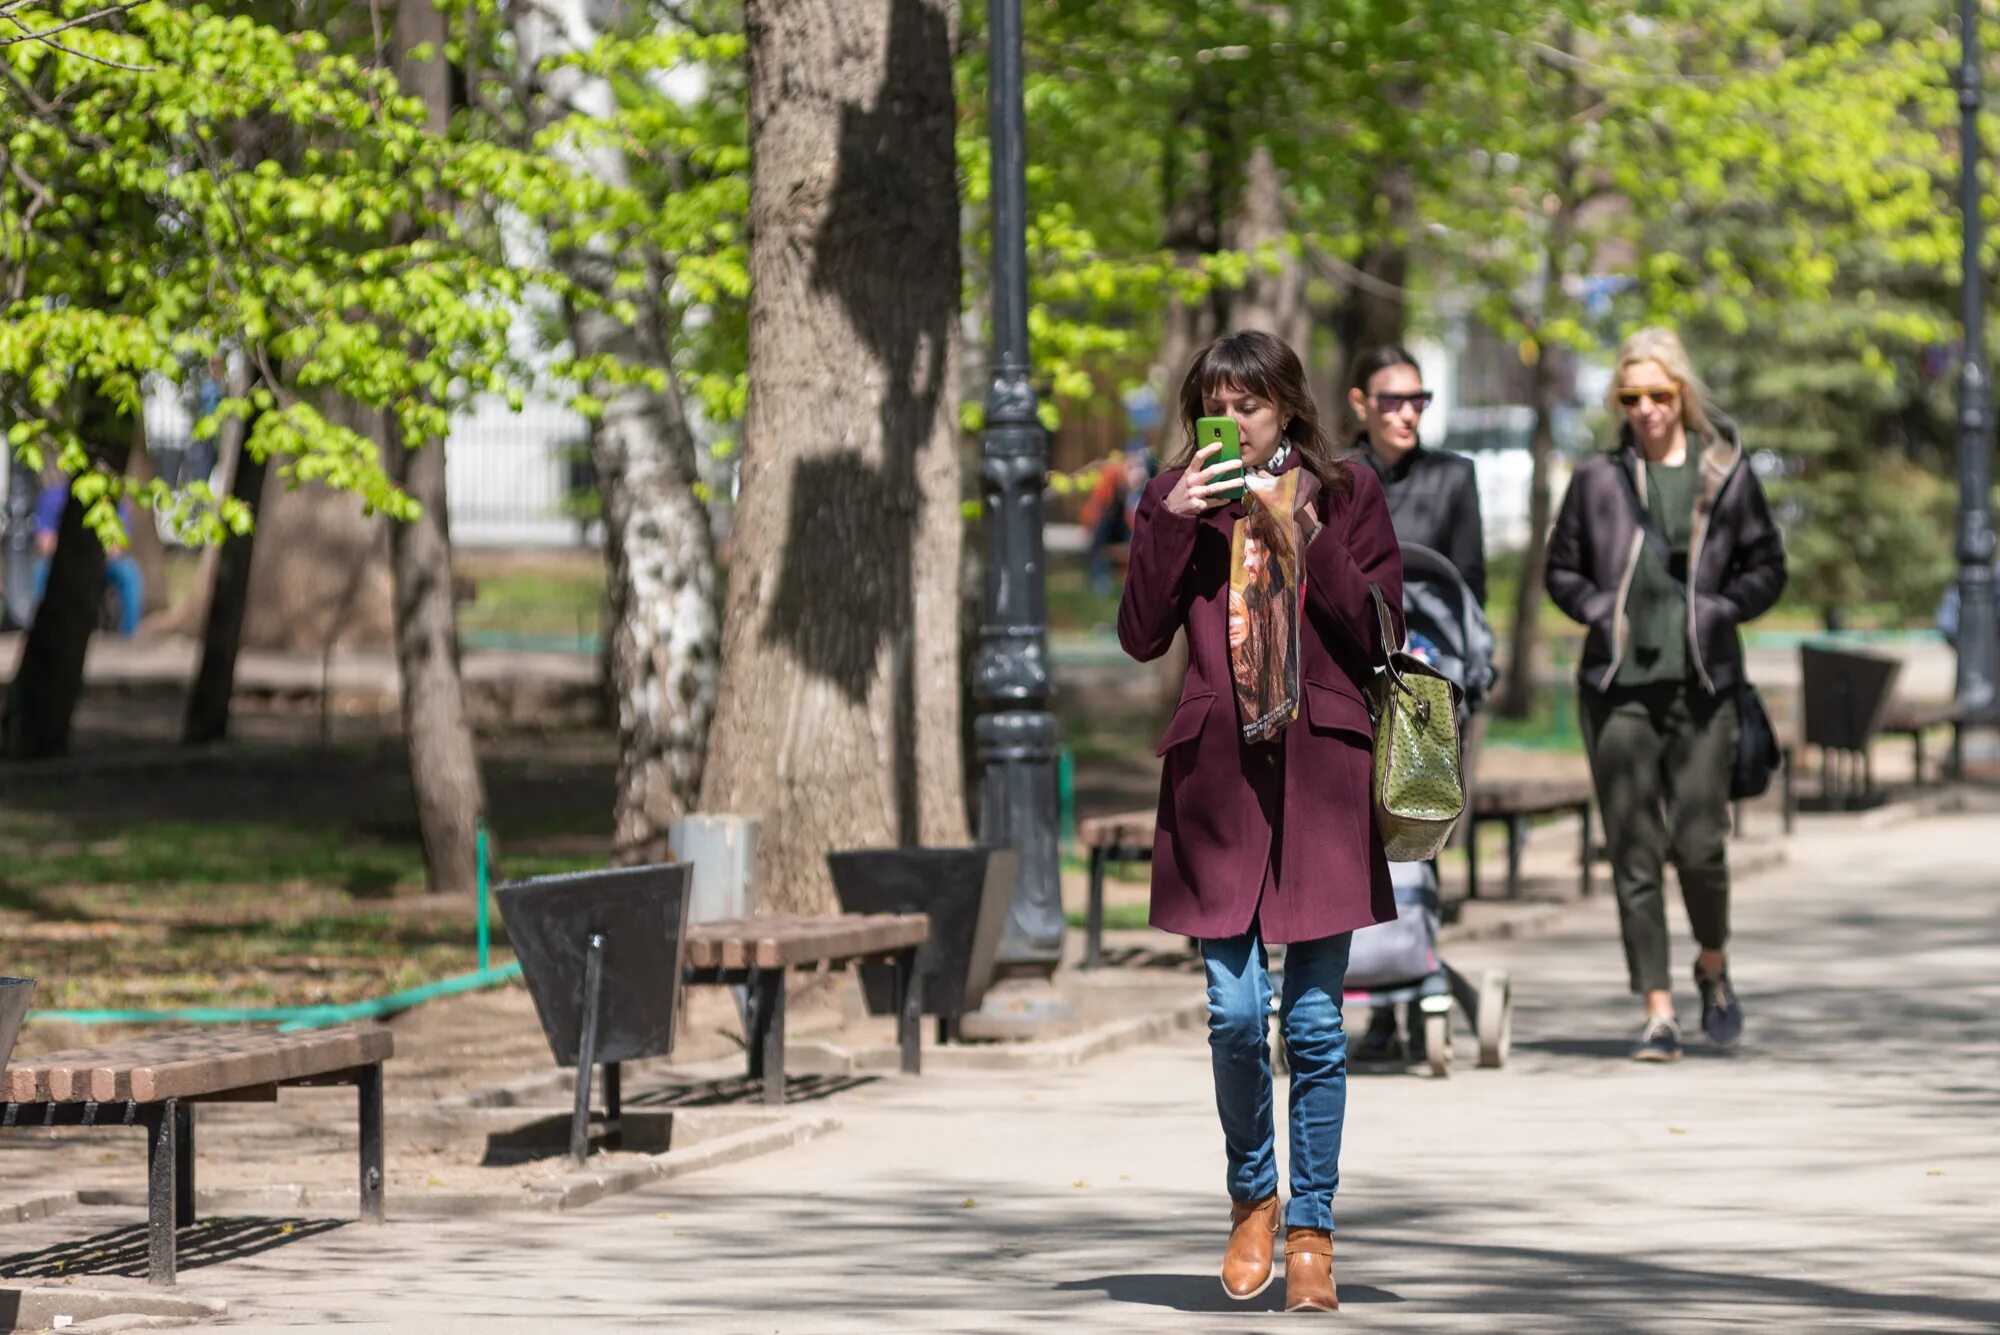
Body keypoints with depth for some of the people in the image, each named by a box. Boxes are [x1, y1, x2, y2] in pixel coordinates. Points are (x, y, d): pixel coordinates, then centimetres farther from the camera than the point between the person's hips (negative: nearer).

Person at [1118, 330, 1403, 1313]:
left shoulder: (1346, 497, 5)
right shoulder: (1182, 500, 9)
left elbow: (1377, 633, -3)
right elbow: (1141, 636, 1)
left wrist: (1302, 534, -11)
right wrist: (1170, 520, -9)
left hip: (1320, 770, -1)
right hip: (1217, 771, 1)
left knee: (1314, 1021, -1)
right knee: (1234, 1013, -4)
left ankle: (1311, 1230, 9)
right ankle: (1252, 1199, 19)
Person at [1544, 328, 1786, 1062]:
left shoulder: (1725, 475, 5)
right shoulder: (1599, 478, 7)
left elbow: (1766, 567, 10)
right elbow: (1561, 569, 14)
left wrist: (1716, 610, -6)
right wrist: (1602, 612, -4)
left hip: (1701, 681, -1)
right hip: (1619, 684, 1)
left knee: (1699, 841, -7)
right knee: (1634, 850, -1)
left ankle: (1714, 964, 23)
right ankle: (1658, 1009, 4)